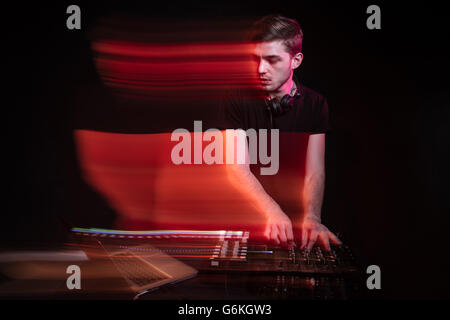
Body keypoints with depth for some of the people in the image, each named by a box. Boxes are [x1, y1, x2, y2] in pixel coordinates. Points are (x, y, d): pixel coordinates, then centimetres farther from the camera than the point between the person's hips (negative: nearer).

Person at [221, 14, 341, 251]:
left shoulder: (314, 104, 0)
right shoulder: (237, 102, -3)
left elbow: (315, 171, -8)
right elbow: (238, 169, -12)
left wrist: (311, 218, -28)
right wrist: (272, 213, -28)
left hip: (296, 214, 1)